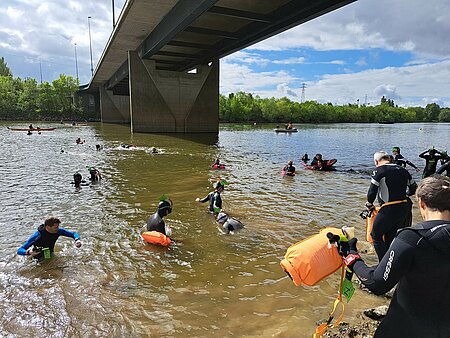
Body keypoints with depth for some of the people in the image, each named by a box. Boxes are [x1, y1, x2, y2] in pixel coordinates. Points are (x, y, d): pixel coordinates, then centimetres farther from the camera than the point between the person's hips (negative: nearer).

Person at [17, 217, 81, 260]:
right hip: (39, 259, -3)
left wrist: (77, 240, -29)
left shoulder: (58, 231, -18)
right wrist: (29, 252, -52)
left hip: (51, 255, 3)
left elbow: (73, 234, -6)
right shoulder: (37, 236, -32)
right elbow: (19, 251, -30)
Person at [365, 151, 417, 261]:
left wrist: (369, 205, 5)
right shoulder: (403, 170, 12)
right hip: (405, 207, 7)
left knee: (376, 235, 7)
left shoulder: (379, 170, -8)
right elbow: (414, 188, 18)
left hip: (389, 210, -7)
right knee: (391, 237, 18)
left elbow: (372, 191, -11)